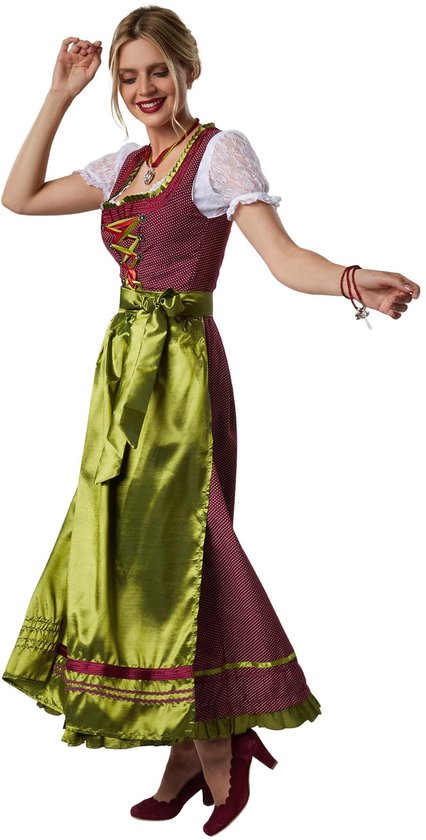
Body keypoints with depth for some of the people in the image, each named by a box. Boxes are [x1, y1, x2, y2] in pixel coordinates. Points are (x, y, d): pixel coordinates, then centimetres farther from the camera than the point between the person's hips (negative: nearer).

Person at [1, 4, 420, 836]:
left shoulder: (219, 149, -6)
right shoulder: (124, 166, 15)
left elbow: (282, 256, -18)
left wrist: (355, 282, -38)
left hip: (179, 369, -7)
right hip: (125, 369, 8)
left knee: (168, 550, -8)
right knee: (129, 553, 7)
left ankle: (217, 754, 7)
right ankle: (190, 759, 16)